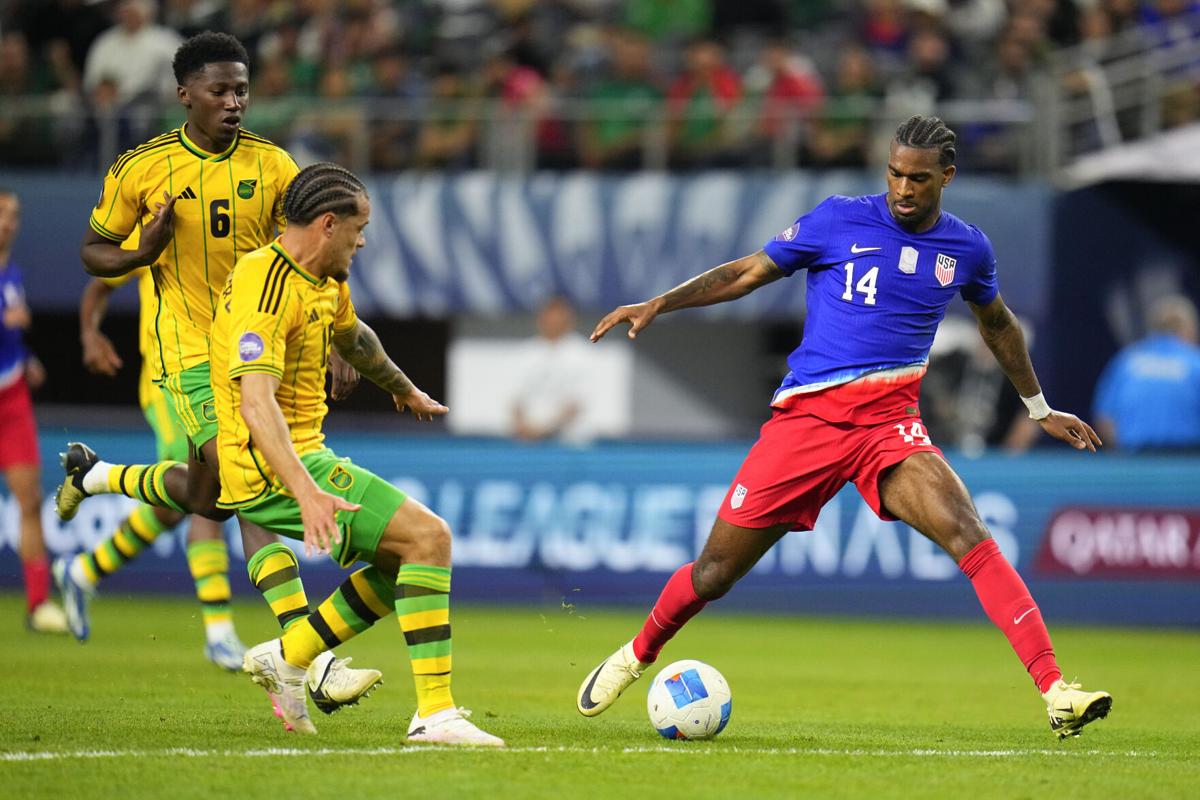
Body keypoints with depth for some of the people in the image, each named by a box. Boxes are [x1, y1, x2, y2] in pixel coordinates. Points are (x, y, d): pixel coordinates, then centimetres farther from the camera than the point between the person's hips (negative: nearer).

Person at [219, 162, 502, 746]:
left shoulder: (326, 282, 11)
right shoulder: (267, 287, -20)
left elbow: (352, 337, 35)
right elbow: (256, 401, -32)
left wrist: (405, 390, 52)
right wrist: (305, 491, -43)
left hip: (305, 459, 10)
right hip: (273, 470, -10)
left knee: (408, 556, 15)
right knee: (428, 536, -17)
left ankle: (287, 657, 16)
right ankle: (434, 713, -20)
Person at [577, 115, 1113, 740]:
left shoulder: (966, 248, 8)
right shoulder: (841, 220, 0)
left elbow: (998, 324, 28)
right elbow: (747, 273, 7)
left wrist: (1039, 408, 35)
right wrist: (659, 304, -3)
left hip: (891, 420, 1)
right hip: (807, 417, -1)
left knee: (967, 534, -25)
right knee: (717, 570, 2)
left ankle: (1054, 692, -30)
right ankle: (637, 655, 33)